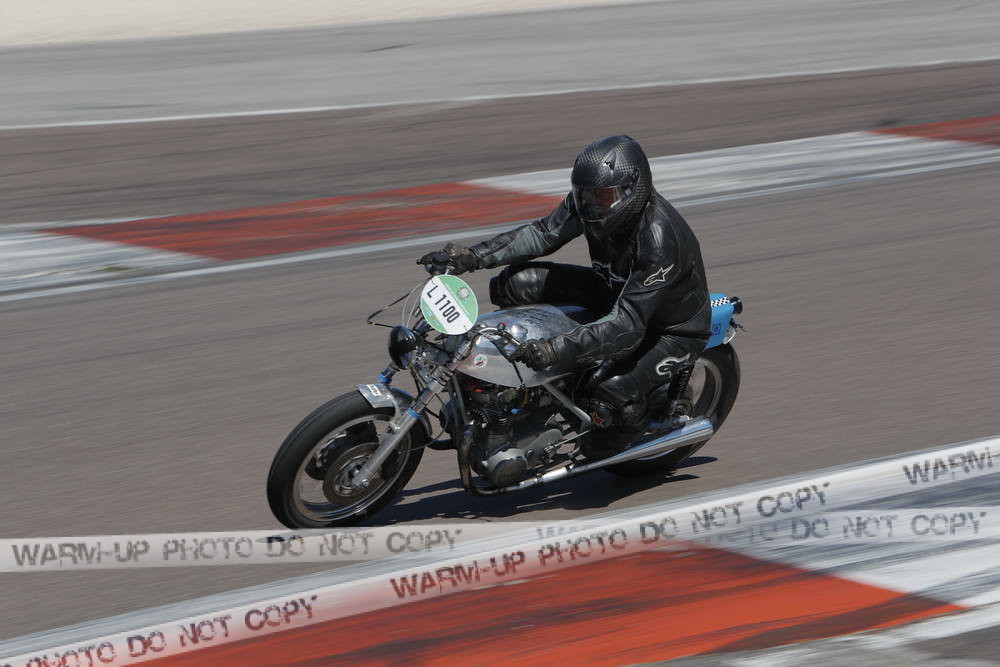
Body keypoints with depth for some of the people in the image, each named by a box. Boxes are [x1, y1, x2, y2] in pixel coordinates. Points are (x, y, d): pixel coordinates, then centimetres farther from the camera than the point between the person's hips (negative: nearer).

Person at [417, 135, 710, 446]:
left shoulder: (659, 240, -39)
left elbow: (627, 325, -43)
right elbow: (544, 232, -8)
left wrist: (558, 349, -53)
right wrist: (472, 257, -20)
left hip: (674, 328, -8)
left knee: (613, 388, -37)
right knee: (514, 283, -6)